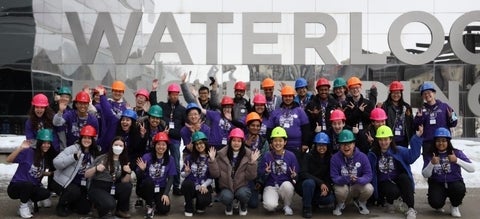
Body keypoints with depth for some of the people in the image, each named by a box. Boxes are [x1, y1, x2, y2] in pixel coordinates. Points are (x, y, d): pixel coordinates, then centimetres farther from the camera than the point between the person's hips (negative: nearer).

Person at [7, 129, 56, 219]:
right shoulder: (28, 152, -15)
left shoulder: (46, 157, 5)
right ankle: (23, 206, -9)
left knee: (46, 193, -25)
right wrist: (20, 148, -34)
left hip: (31, 188, 5)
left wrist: (47, 173, 3)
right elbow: (9, 160, -25)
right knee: (28, 184, -38)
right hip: (15, 187, -5)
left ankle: (27, 201, 5)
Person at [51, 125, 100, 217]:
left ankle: (69, 205, 27)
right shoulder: (73, 149, -13)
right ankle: (61, 206, -5)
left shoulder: (94, 154, 6)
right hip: (64, 182, -6)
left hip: (81, 185, 6)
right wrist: (74, 157, -33)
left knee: (85, 209, -4)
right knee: (74, 192, -35)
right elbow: (56, 163, -25)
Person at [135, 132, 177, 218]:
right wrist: (142, 170, -30)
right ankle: (149, 205, -10)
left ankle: (155, 201, 17)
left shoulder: (170, 159, -5)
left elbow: (170, 178, -3)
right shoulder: (147, 157, -11)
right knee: (149, 181, -35)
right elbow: (139, 176, -7)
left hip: (161, 189, 1)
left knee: (164, 209, -21)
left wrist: (165, 194, -14)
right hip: (146, 188, -1)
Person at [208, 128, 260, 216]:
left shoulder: (248, 154, -5)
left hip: (242, 186, 0)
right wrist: (212, 160, -18)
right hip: (226, 187, 0)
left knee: (243, 194, -32)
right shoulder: (222, 154, -4)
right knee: (226, 197, -32)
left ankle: (243, 206, 7)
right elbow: (215, 174, -6)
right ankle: (229, 205, 9)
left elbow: (250, 177, -8)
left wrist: (252, 162, -22)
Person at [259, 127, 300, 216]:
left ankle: (287, 206, -5)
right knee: (270, 205, -31)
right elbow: (260, 175, 0)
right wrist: (266, 172, -21)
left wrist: (294, 176, -21)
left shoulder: (291, 156, 0)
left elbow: (297, 175, 1)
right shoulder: (267, 156, 0)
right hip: (271, 186, -1)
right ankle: (273, 205, 9)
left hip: (286, 187, 1)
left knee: (287, 185, -36)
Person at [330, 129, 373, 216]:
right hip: (342, 185, -1)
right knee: (340, 189, -35)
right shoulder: (335, 158, -15)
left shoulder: (362, 156, -13)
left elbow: (368, 175, -15)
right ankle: (340, 205, 4)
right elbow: (334, 178, -17)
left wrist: (358, 180, -37)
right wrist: (346, 178, -39)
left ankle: (360, 203, 9)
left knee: (369, 188, -29)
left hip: (357, 187, 1)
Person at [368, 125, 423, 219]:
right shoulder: (373, 154, 0)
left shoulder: (398, 150, -1)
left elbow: (412, 156, -16)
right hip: (384, 183, -1)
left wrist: (417, 138, -21)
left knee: (404, 177, -34)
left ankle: (411, 208, -29)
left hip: (398, 180, 1)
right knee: (394, 191, -35)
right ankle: (389, 203, 4)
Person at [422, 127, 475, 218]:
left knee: (459, 189, -34)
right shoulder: (429, 155, -3)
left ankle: (455, 207, 1)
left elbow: (472, 169, -13)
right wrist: (432, 163, -27)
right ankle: (439, 205, 14)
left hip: (454, 182, 0)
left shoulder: (456, 152, -5)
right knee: (435, 203, -28)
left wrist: (457, 160, -27)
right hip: (437, 184, 0)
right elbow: (425, 175, -10)